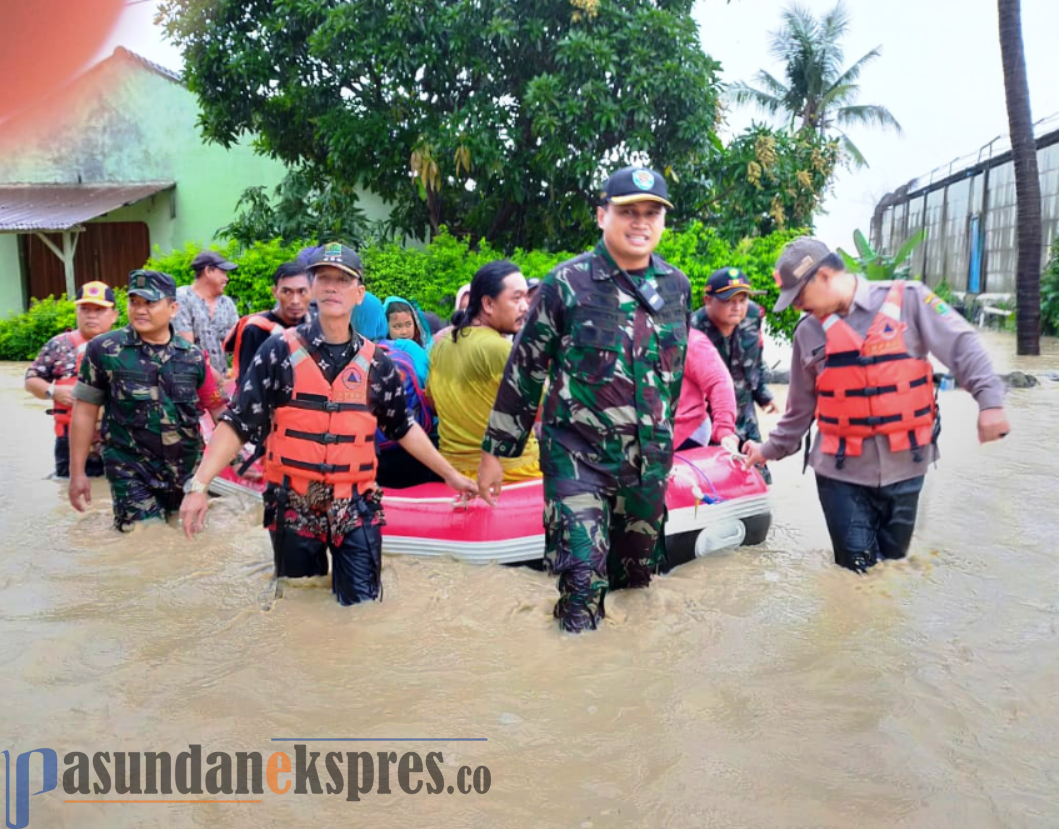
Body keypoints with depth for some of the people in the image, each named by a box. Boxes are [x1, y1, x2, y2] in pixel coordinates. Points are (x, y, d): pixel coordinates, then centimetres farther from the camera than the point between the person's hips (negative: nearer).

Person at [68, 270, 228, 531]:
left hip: (188, 470, 3)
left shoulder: (193, 356, 1)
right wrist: (77, 473, -2)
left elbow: (217, 409, 7)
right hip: (132, 472, -3)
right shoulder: (104, 350, -6)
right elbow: (85, 412, -2)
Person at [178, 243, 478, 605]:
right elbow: (236, 423, -6)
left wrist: (450, 474, 15)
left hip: (356, 509, 1)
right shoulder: (280, 350, -5)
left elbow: (402, 428, 14)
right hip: (293, 510, -1)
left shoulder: (376, 362, 3)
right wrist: (198, 485, -16)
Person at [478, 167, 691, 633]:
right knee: (583, 576, -10)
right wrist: (494, 451, -4)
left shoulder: (677, 286, 5)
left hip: (650, 459, 5)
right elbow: (524, 370, -5)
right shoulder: (567, 283, -8)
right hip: (577, 454, -4)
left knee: (637, 576, 15)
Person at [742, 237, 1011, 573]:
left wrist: (989, 399, -20)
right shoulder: (809, 331, 6)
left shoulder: (906, 299, -5)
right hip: (841, 470, 1)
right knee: (858, 571, 0)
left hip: (903, 466, -1)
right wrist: (772, 449, 18)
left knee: (893, 564, 12)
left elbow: (960, 345, -8)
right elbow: (801, 407, 15)